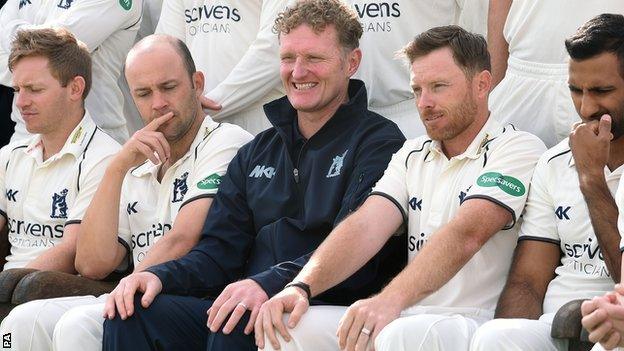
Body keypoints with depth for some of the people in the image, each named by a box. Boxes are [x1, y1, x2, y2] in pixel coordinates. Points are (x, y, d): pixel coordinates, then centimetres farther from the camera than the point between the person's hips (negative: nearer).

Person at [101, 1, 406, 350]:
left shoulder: (378, 142, 2)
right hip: (243, 307, 6)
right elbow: (219, 251, 16)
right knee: (130, 313, -19)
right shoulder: (257, 152, 24)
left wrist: (270, 283, -30)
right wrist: (160, 276, -6)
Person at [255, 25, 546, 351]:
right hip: (413, 317, 6)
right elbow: (365, 226, 5)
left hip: (478, 323, -6)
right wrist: (302, 286, -15)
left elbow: (466, 235, -20)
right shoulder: (412, 156, 20)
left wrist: (389, 300, -34)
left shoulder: (518, 150, -3)